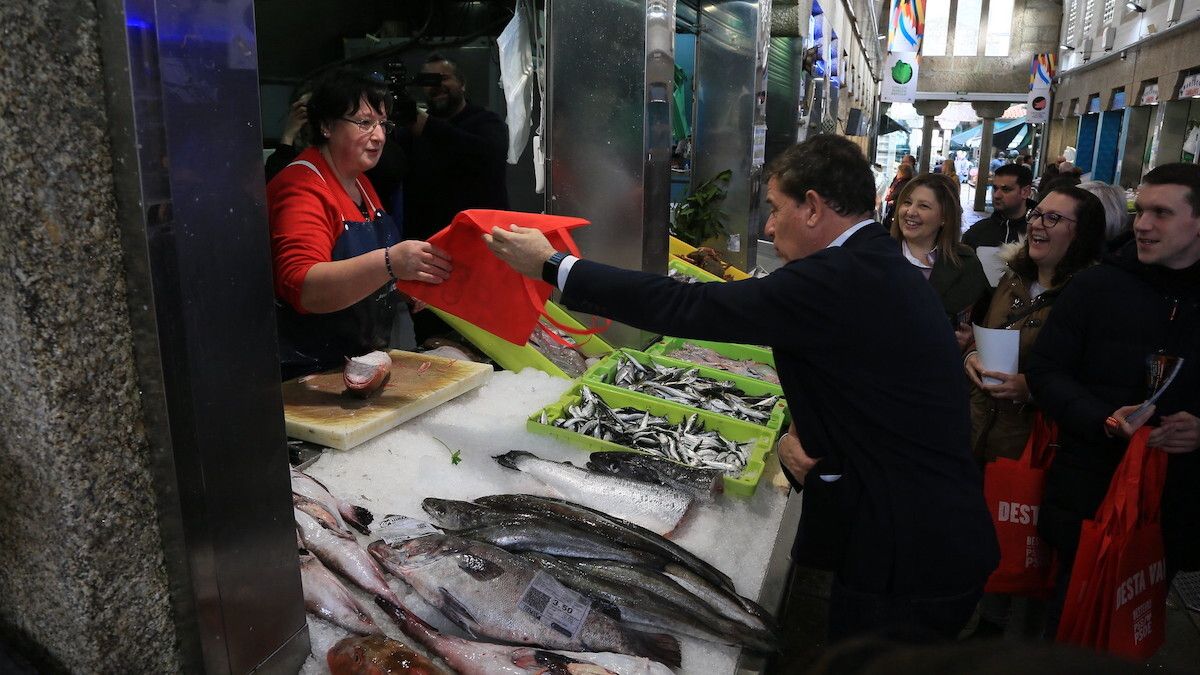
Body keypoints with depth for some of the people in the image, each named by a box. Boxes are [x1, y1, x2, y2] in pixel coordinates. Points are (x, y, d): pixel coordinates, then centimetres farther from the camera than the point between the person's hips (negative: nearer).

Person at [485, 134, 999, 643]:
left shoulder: (840, 279, -24)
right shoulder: (881, 268, 7)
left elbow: (686, 308, -23)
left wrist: (551, 265, -15)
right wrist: (797, 434, -7)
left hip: (909, 561, -9)